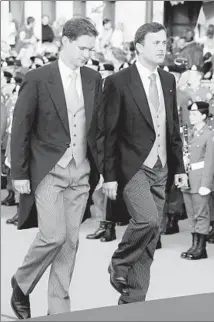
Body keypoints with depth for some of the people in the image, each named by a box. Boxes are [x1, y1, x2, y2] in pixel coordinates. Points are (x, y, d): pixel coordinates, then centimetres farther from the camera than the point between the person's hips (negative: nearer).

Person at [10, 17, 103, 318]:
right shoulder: (37, 79, -7)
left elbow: (98, 126, 13)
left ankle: (59, 308, 16)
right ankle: (21, 284, 14)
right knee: (54, 236, -12)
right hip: (48, 170, -5)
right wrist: (19, 173, -7)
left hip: (81, 172, 5)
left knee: (71, 240, 6)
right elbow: (20, 129, -6)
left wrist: (102, 167, 8)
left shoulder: (94, 79, 7)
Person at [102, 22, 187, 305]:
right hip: (132, 167, -6)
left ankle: (133, 299, 18)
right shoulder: (118, 82, -8)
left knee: (151, 237, 7)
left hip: (160, 169, 6)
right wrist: (109, 175, -12)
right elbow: (109, 133, -9)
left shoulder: (168, 81, 11)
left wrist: (179, 166, 11)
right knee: (147, 219, -25)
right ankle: (119, 264, 4)